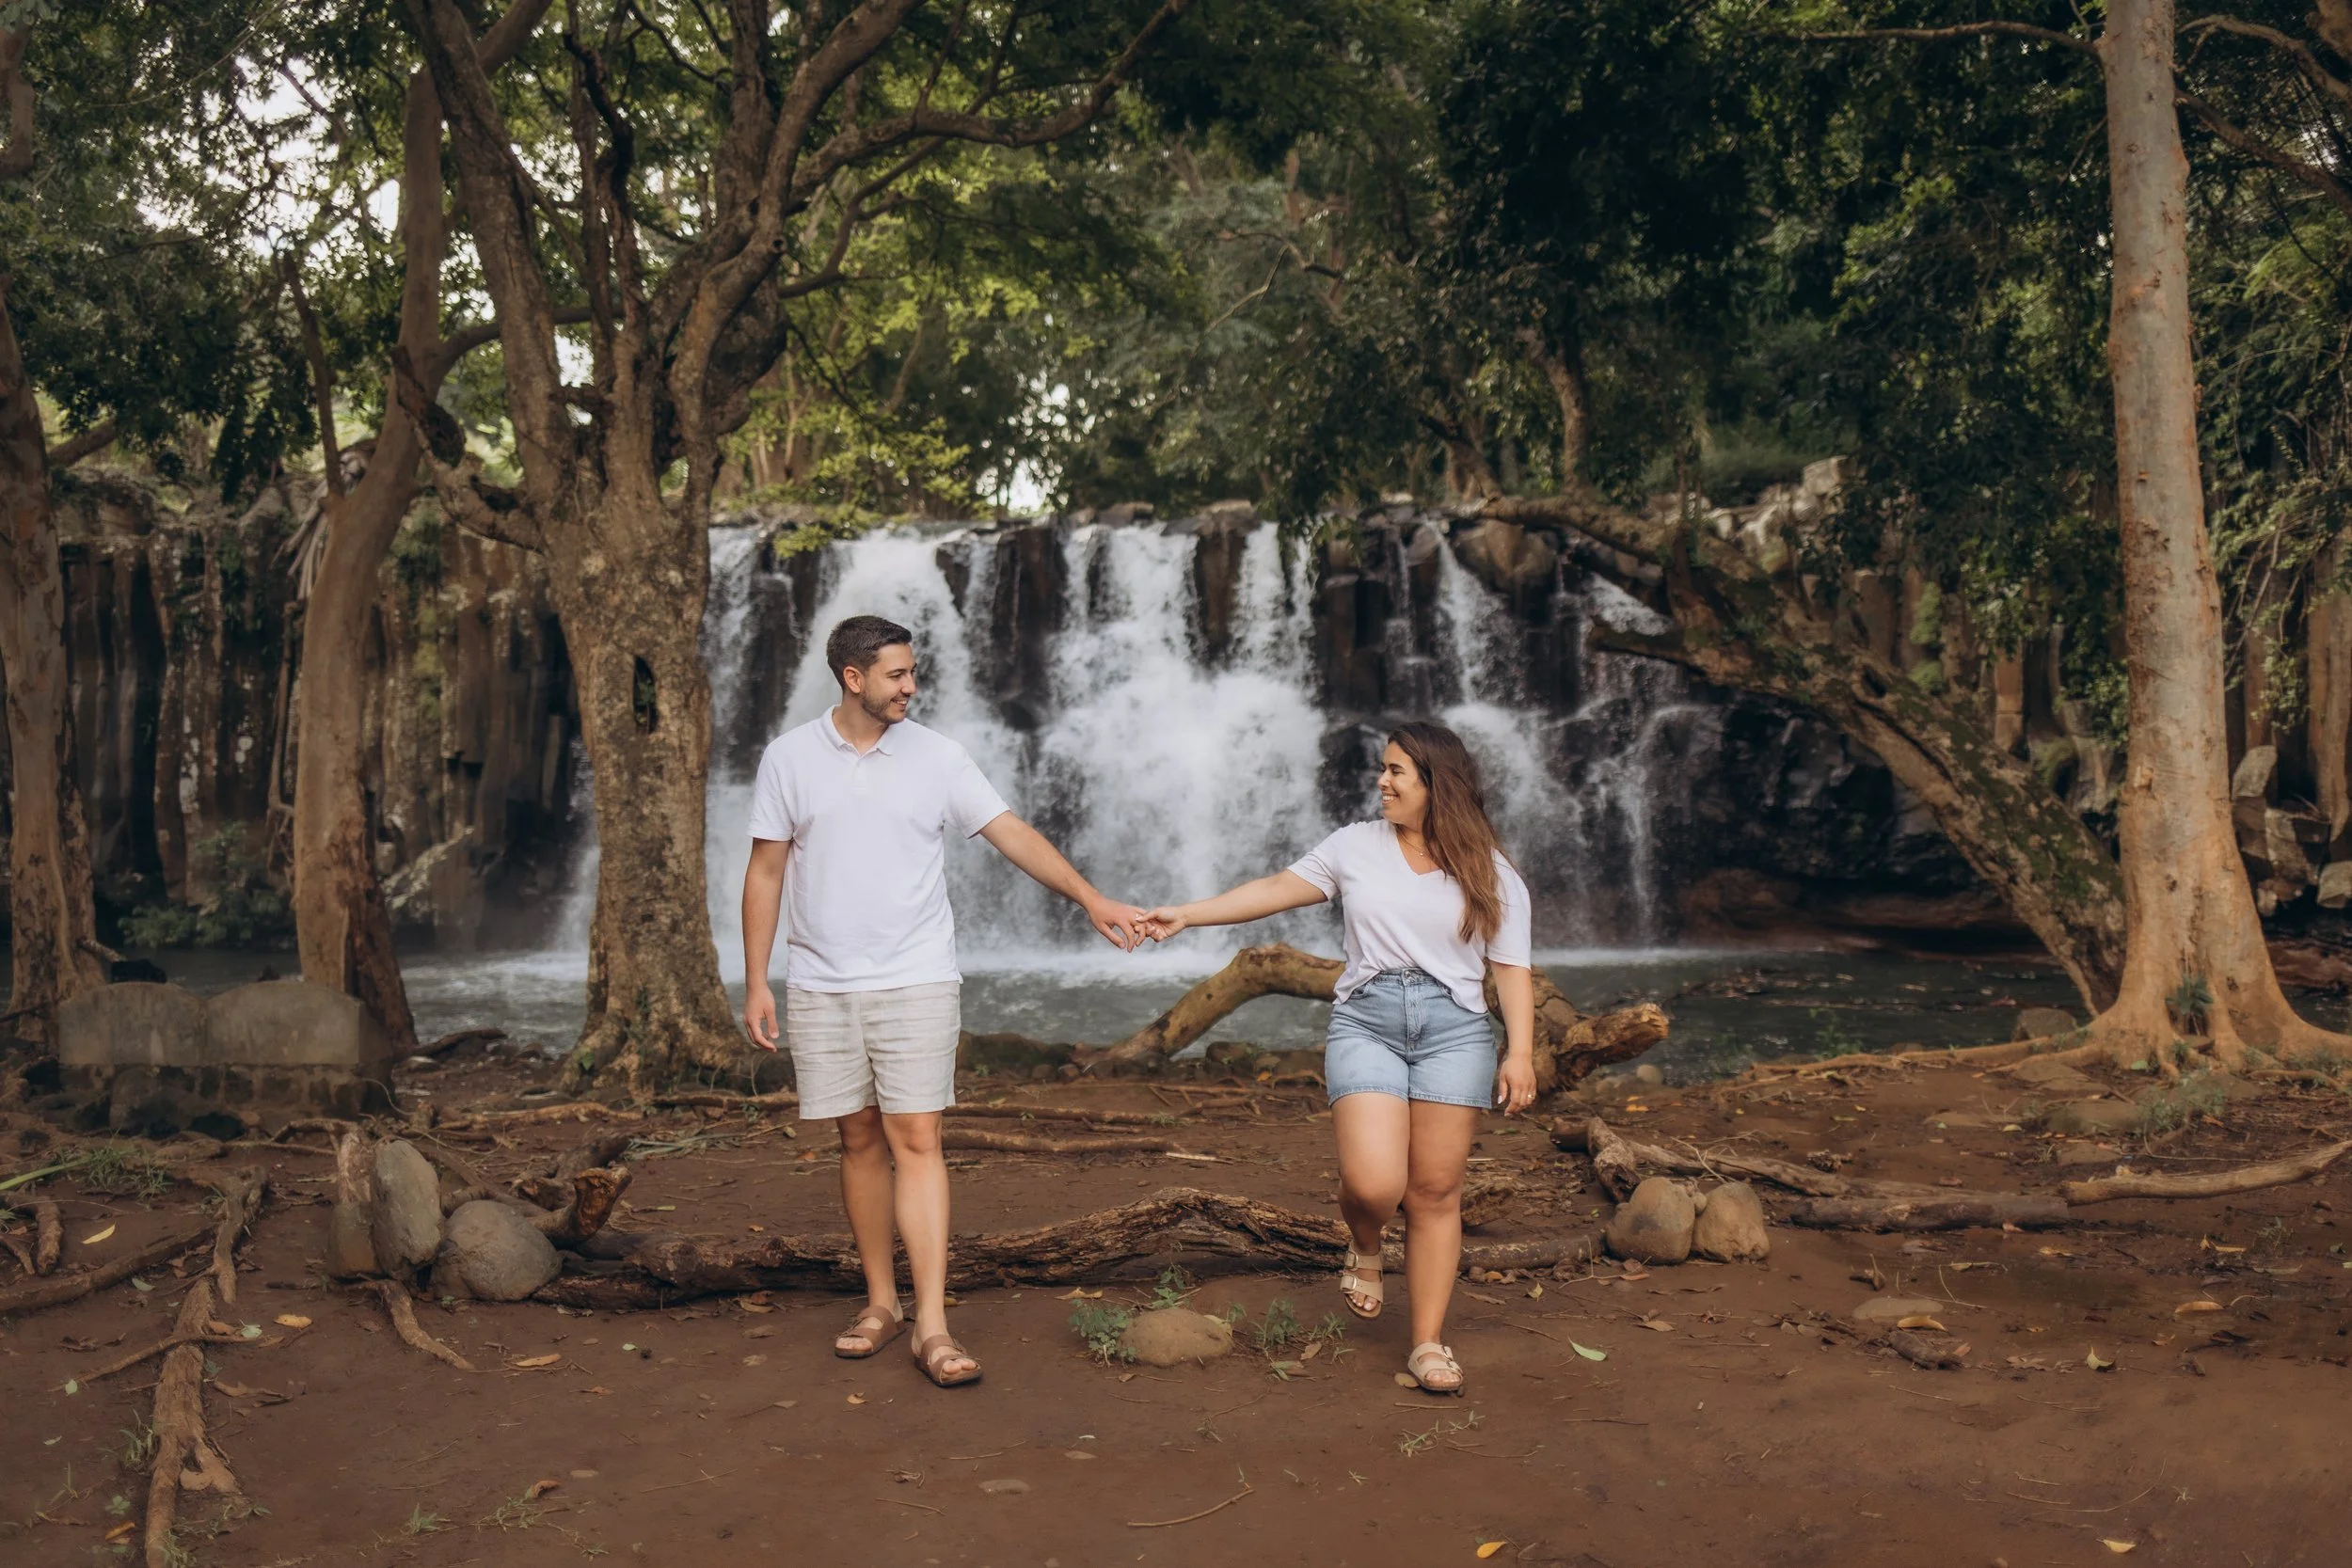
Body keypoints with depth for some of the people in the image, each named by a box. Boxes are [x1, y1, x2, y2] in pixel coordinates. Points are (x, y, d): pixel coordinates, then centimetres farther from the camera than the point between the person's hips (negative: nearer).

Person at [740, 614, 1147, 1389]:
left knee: (915, 1141, -7)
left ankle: (932, 1326, -7)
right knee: (860, 1140, 9)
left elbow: (1012, 832, -2)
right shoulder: (789, 758, 2)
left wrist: (1090, 898, -12)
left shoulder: (937, 756, 0)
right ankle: (882, 1303, 21)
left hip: (915, 982, -1)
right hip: (821, 986, 1)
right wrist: (755, 983, 1)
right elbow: (765, 873, 5)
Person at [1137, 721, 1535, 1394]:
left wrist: (1520, 1053, -4)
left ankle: (1428, 1343, 11)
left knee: (1435, 1192, -1)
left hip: (1454, 1030, 0)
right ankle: (1364, 1248, 21)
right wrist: (1185, 915, 2)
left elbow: (1511, 967, 5)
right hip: (1365, 1021, 0)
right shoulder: (1355, 846, 11)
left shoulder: (1489, 871, 8)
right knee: (1373, 1182, -16)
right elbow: (1277, 889, 8)